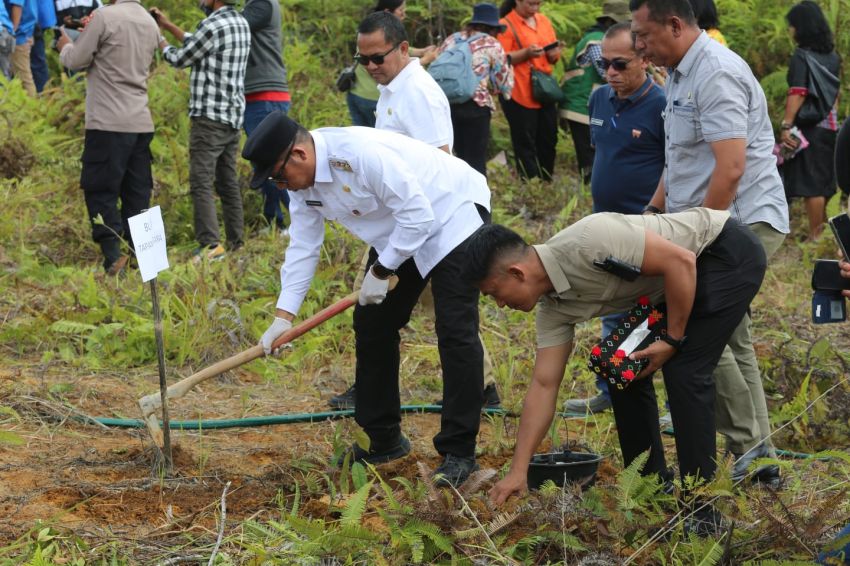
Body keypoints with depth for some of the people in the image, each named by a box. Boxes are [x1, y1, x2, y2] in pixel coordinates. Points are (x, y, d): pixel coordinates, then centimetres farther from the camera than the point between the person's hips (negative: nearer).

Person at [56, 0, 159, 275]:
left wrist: (65, 46, 16)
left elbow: (77, 60, -7)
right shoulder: (150, 23, 11)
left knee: (100, 190, -2)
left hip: (108, 122, -6)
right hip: (142, 123, 6)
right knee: (137, 193, 11)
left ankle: (112, 254, -13)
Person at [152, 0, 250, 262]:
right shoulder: (241, 23, 11)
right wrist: (168, 25, 27)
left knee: (201, 183, -9)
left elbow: (179, 59, -2)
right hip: (233, 117, 9)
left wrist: (160, 40, 16)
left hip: (210, 117, -9)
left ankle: (210, 244, -18)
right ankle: (236, 243, 13)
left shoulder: (212, 26, -16)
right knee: (228, 182, 13)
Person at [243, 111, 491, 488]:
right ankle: (384, 440, 20)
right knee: (372, 325, 9)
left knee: (455, 332, -16)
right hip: (398, 233, 10)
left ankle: (459, 453, -12)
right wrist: (283, 315, -7)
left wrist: (381, 272, -21)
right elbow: (303, 246, 0)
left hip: (451, 219, -9)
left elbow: (418, 216, -30)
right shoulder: (303, 180, -5)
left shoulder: (362, 154, -34)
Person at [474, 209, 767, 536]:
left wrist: (673, 339, -18)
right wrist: (518, 471, -2)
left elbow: (680, 261, -29)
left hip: (730, 253, -9)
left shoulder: (587, 243, -31)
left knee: (683, 371, -17)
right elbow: (543, 385, 0)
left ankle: (701, 511, -11)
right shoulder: (553, 306, -3)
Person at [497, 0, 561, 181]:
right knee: (525, 145, -1)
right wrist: (526, 53, -26)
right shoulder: (506, 25, -8)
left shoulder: (544, 21, 12)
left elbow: (553, 58, 16)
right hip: (520, 95, -6)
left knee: (548, 142, 10)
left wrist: (554, 53, -7)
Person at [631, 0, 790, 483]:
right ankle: (758, 458, 16)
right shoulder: (683, 74, 15)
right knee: (731, 337, 11)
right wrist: (654, 209, 19)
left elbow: (730, 168, -24)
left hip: (744, 221, -10)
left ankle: (747, 444, -9)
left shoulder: (717, 75, -18)